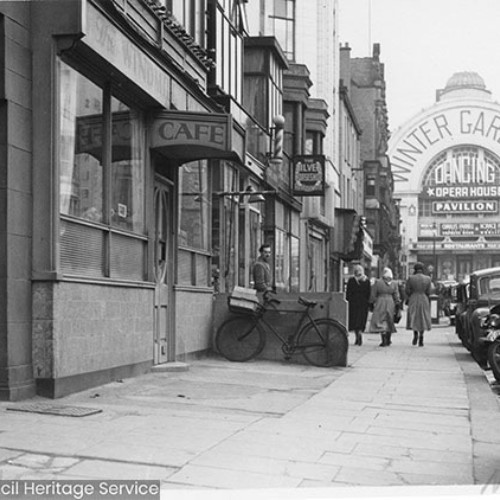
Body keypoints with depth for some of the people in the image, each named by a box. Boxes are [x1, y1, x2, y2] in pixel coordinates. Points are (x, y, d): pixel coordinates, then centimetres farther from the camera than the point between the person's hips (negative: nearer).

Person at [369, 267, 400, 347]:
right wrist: (397, 305, 8)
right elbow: (396, 296, 3)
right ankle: (388, 340, 21)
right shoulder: (394, 283, 2)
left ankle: (384, 341, -12)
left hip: (380, 303, -3)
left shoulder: (378, 282, -6)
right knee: (389, 322, 14)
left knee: (380, 322, -3)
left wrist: (372, 303, 5)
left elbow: (373, 295, -3)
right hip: (390, 303, 3)